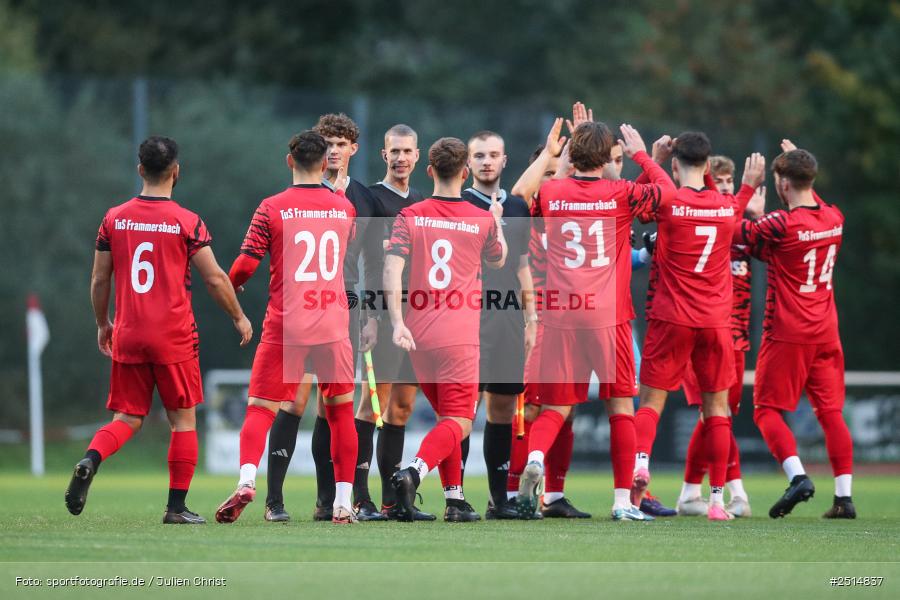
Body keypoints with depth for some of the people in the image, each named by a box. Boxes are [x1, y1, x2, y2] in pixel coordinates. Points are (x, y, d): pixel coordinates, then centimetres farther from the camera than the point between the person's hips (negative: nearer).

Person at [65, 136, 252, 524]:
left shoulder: (114, 219, 4)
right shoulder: (187, 222, -6)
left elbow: (99, 281, 8)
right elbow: (215, 278, -3)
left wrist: (102, 325, 23)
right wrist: (239, 317, 12)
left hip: (127, 336, 3)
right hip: (174, 338, -3)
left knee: (128, 418, 10)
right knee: (183, 419, 8)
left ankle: (90, 461, -19)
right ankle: (177, 507, 5)